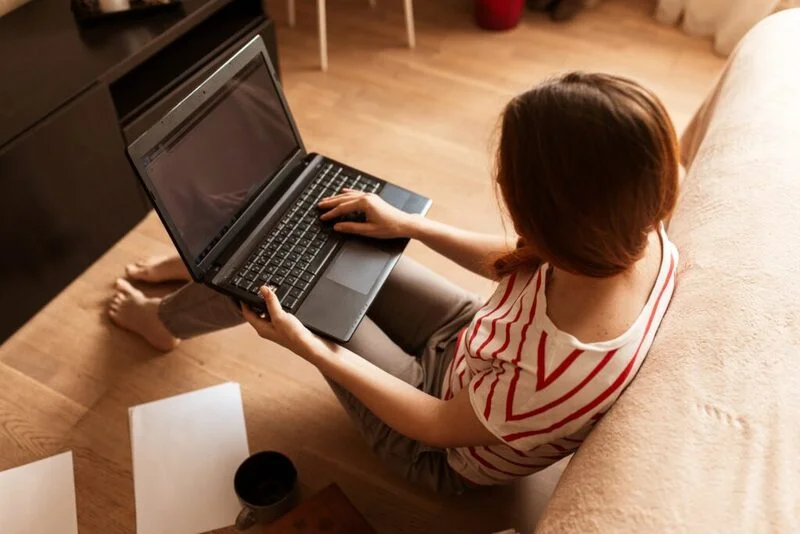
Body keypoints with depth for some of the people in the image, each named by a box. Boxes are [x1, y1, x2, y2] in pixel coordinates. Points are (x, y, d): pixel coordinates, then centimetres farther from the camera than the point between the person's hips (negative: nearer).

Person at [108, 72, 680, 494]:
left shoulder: (565, 369, -43)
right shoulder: (638, 235, -21)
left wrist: (312, 349, -21)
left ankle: (163, 320, 30)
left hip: (449, 457, -6)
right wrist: (410, 225, -5)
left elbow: (437, 426, -24)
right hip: (471, 347, 6)